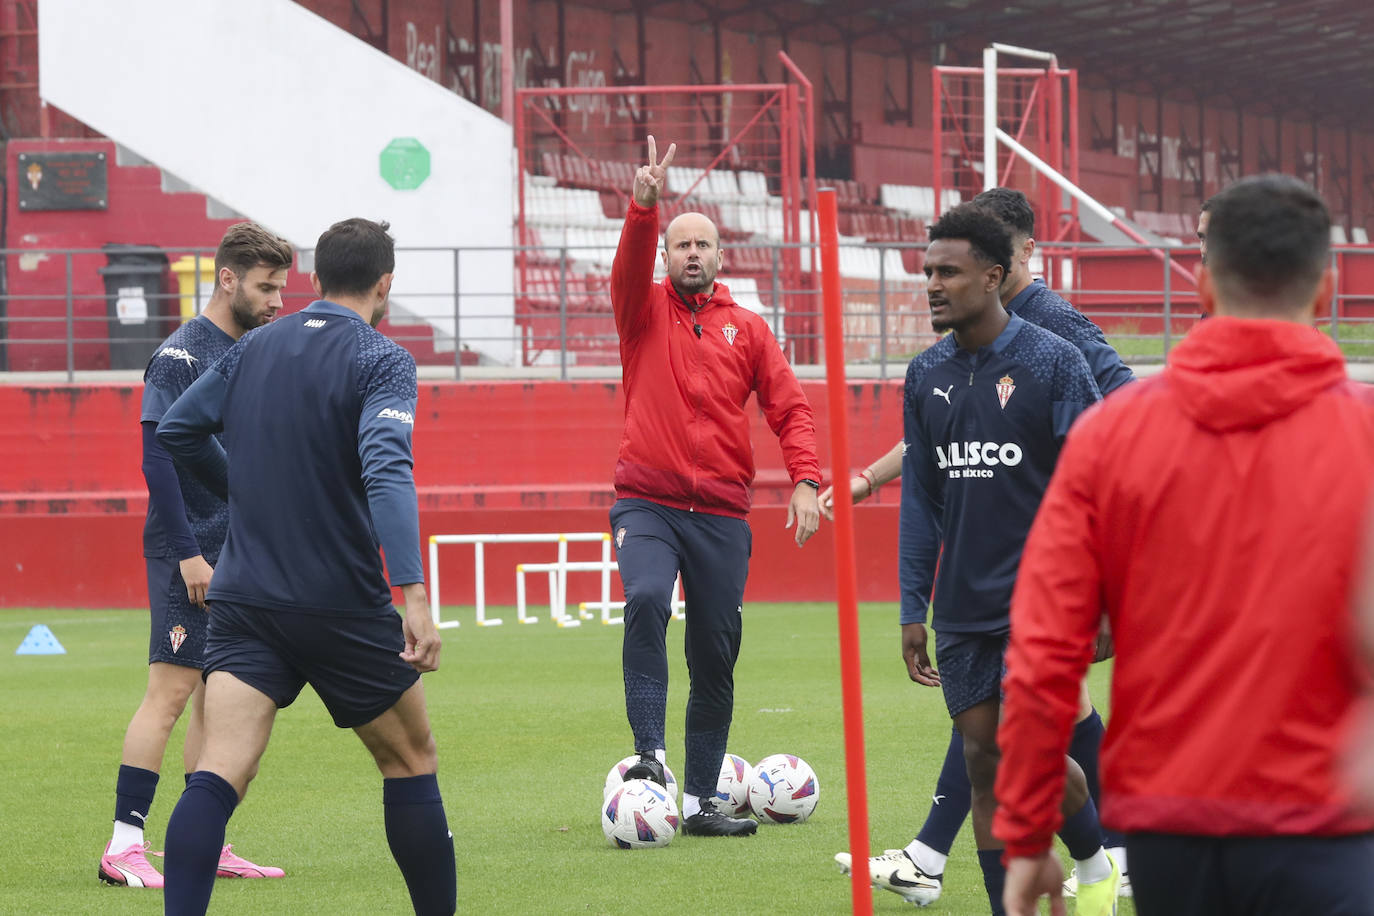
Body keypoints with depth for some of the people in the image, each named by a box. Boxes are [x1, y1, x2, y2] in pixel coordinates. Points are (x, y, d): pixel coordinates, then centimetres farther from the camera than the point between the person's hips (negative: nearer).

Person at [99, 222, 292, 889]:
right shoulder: (180, 355, -10)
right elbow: (158, 461, -15)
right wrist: (188, 552, -19)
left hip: (240, 555, 8)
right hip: (189, 552, -8)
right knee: (172, 689, -12)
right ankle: (123, 846, -12)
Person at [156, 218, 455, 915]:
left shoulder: (252, 349, 10)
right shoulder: (380, 360, -7)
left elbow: (175, 430, 18)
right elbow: (386, 469, -23)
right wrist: (413, 594, -30)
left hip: (244, 599, 4)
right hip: (344, 608, -3)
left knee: (218, 775, -9)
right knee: (411, 761, 16)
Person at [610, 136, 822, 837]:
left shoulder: (747, 329, 11)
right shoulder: (645, 312, 8)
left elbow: (789, 409, 7)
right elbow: (629, 267, -13)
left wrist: (805, 480, -8)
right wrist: (644, 205, -31)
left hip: (722, 514, 2)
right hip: (647, 504, -2)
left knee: (716, 659, 3)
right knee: (645, 600, -30)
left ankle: (700, 800, 11)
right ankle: (649, 753, -28)